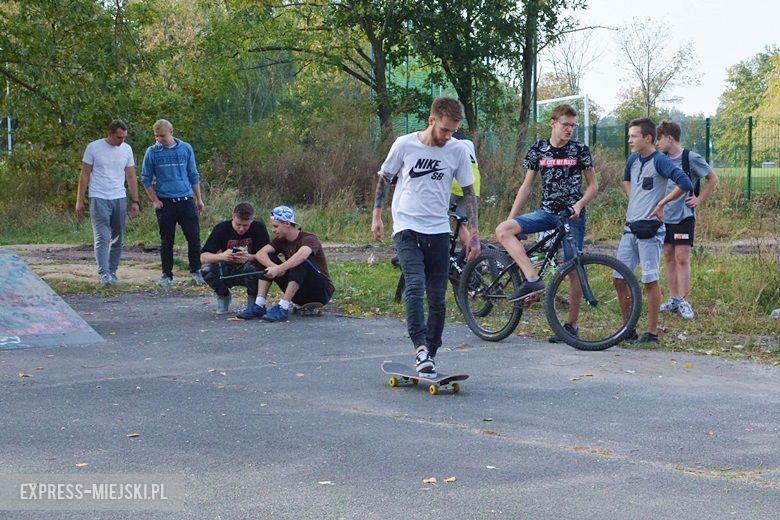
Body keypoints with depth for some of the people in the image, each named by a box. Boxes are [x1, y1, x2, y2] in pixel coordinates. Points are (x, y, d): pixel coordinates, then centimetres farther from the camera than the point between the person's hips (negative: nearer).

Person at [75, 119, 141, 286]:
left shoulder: (127, 149, 6)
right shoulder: (93, 147, -4)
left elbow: (131, 177, 10)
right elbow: (84, 175, 0)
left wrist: (135, 201, 5)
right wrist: (80, 201, -3)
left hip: (120, 199, 4)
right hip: (99, 199, -4)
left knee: (118, 240, 8)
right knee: (102, 238, -11)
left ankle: (113, 272, 18)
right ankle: (104, 274, -16)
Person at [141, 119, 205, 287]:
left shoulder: (186, 149, 6)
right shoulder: (152, 152, 1)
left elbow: (194, 175, 12)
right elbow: (146, 179, 5)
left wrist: (199, 199, 10)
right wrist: (155, 201, -4)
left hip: (186, 200, 1)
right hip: (165, 202, -1)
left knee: (194, 237, -2)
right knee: (167, 241, 5)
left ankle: (196, 270, 12)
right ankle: (166, 275, 14)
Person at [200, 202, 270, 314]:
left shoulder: (259, 228, -13)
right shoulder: (221, 228, -11)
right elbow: (203, 257, -16)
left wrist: (249, 258, -40)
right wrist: (221, 256, -37)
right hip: (226, 274, 2)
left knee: (254, 268, -36)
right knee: (206, 270, -29)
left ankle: (253, 297, -4)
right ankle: (223, 297, 2)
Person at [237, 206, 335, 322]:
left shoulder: (309, 239, -16)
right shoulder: (281, 241, 5)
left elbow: (301, 255, -39)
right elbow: (260, 254, -11)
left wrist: (278, 269, -48)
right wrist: (274, 267, -30)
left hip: (322, 292, -6)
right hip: (300, 294, 7)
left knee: (301, 262, -33)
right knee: (268, 259, -5)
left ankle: (283, 308, -37)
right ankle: (259, 305, -17)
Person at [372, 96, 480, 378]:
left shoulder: (458, 151, -1)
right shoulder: (405, 144, -5)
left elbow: (468, 193, 7)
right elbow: (384, 178, 9)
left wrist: (474, 234, 4)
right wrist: (377, 216, 8)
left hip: (438, 232, 2)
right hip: (407, 229, -2)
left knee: (437, 299, 2)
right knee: (415, 286, -22)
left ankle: (430, 355, 13)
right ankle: (421, 348, -28)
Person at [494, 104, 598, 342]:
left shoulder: (580, 150, -1)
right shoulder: (538, 150, 4)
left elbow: (593, 185, 3)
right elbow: (527, 186, 9)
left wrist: (579, 204, -16)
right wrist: (511, 217, 3)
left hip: (572, 216, -3)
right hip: (547, 212, 3)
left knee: (574, 271, -3)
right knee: (503, 230, -20)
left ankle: (572, 325, 9)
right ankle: (532, 279, -28)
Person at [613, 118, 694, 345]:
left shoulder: (659, 161, -11)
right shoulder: (633, 159, 11)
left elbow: (685, 184, -23)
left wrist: (661, 203, -14)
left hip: (649, 229, -8)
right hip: (630, 228, 8)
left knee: (650, 281, -3)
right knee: (619, 279, 7)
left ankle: (652, 333, 5)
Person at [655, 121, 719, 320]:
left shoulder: (691, 158, -9)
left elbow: (713, 179, 0)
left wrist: (699, 200, -4)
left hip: (684, 216, -6)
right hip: (664, 215, 6)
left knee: (682, 258, -7)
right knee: (669, 257, 7)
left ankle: (684, 302, -4)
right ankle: (674, 299, 14)